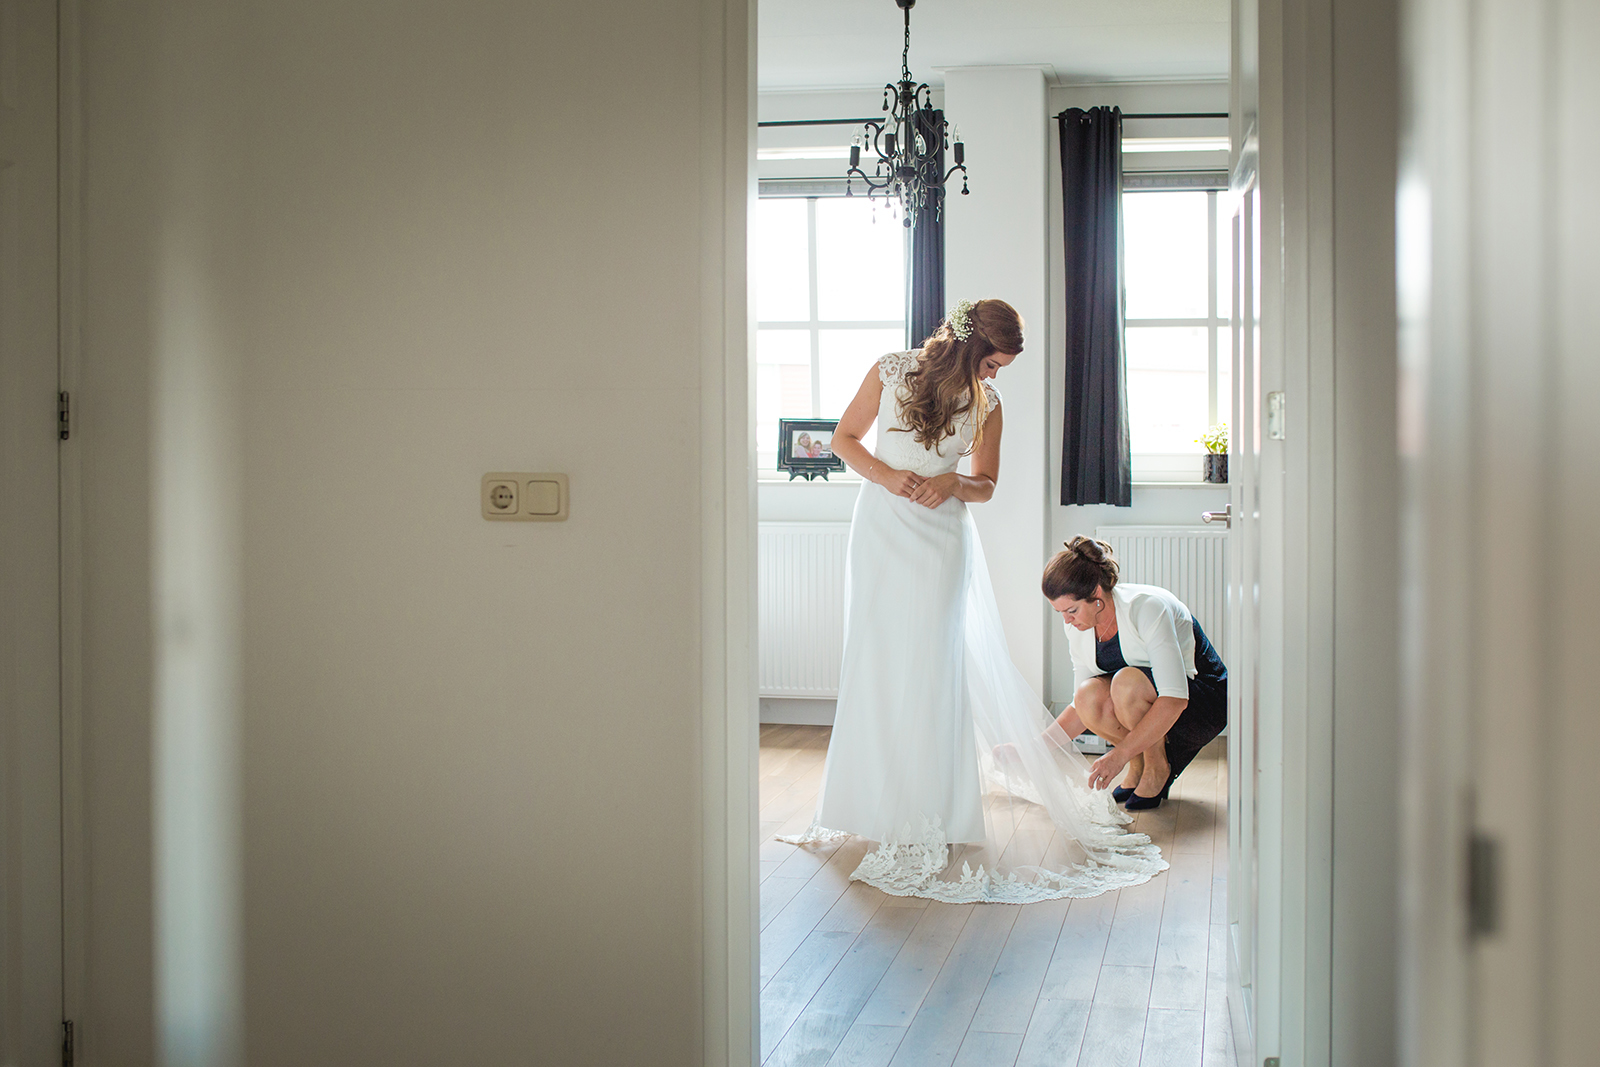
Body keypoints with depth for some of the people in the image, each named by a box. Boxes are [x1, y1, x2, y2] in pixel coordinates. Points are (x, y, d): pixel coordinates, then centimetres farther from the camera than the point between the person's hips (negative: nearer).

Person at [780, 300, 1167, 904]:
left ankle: (934, 808, 0)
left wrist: (952, 482, -11)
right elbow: (844, 438, 4)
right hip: (880, 529, 0)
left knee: (934, 665, -5)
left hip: (941, 537, 0)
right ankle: (880, 798, 14)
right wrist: (886, 475, -13)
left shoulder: (987, 403, 1)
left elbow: (986, 484, 10)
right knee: (876, 663, 3)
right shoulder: (892, 372, -3)